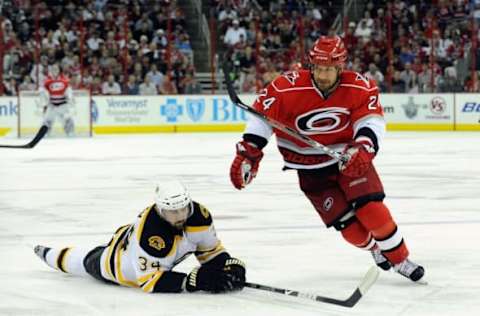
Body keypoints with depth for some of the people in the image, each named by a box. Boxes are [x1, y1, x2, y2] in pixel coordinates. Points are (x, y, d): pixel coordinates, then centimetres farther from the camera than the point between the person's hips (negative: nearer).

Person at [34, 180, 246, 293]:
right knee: (88, 263, 26)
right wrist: (191, 281, -51)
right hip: (119, 260, -5)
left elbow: (211, 250, -15)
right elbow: (149, 281, -45)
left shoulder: (199, 215, -31)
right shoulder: (149, 234, -49)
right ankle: (51, 255, 59)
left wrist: (231, 265, -34)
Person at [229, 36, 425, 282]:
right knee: (347, 223, -5)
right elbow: (262, 113, -13)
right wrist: (247, 152, -17)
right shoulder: (289, 88, -21)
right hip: (310, 169, 0)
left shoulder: (360, 87, -16)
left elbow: (371, 119, -20)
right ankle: (374, 248, 28)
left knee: (371, 209, -16)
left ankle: (399, 259, 5)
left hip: (350, 159, 1)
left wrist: (363, 147, -39)